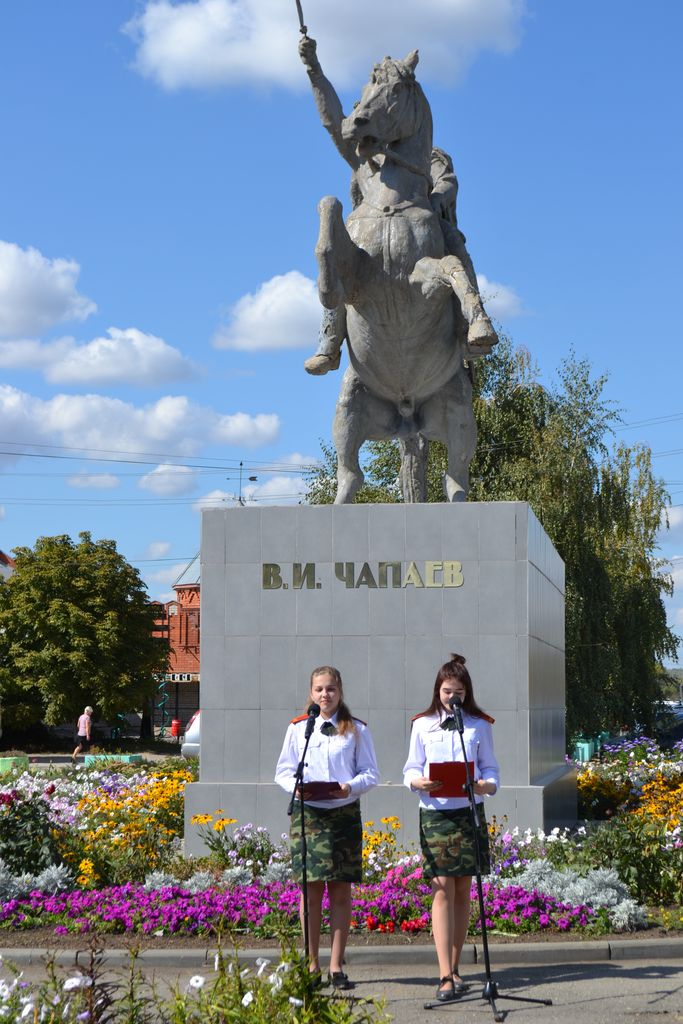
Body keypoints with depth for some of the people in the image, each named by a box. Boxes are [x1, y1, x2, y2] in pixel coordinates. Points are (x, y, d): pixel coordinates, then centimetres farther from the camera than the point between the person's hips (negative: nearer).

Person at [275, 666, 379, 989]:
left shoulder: (356, 730, 7)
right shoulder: (298, 728, 9)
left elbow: (371, 773, 5)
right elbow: (283, 771, 9)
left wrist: (351, 786, -15)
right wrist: (298, 787, -12)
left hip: (345, 813, 0)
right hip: (308, 813, 0)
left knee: (341, 890, 1)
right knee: (311, 889, -3)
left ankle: (337, 965, 8)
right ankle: (312, 965, 5)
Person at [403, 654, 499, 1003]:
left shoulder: (479, 725, 7)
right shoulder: (422, 725, 6)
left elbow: (491, 768, 7)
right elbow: (411, 768, 7)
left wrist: (486, 785, -15)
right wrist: (419, 782, -15)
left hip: (469, 811, 1)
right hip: (434, 813, -1)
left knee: (463, 891, 7)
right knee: (443, 891, -8)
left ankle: (454, 968, 19)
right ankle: (446, 977, -11)